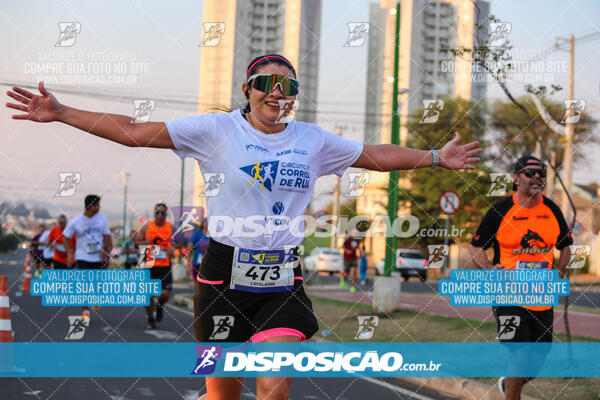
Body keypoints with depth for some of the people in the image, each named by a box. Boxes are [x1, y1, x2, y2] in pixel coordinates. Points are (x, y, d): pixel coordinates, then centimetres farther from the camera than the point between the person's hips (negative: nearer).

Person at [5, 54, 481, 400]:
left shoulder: (313, 140, 7)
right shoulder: (218, 130, -4)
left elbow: (377, 156, 18)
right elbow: (135, 132, -6)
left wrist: (436, 157, 18)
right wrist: (62, 114, -10)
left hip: (282, 278, 2)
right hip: (224, 275, -2)